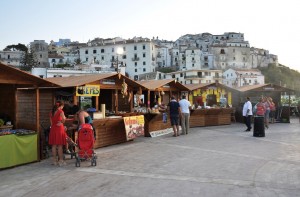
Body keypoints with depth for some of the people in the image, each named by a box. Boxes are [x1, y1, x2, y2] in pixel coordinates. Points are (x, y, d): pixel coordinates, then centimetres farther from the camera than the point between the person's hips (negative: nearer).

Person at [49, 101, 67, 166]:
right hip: (59, 129, -6)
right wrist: (63, 120, -5)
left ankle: (55, 160, 15)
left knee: (54, 145, 9)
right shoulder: (60, 111, -8)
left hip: (53, 129, 6)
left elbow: (51, 122, 14)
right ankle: (61, 160, 4)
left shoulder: (51, 112, 11)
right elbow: (63, 119, -25)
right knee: (60, 145, 0)